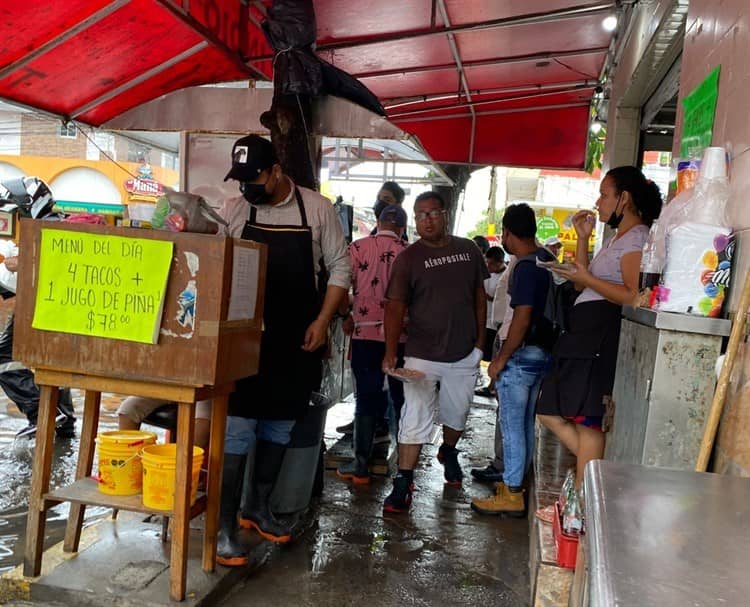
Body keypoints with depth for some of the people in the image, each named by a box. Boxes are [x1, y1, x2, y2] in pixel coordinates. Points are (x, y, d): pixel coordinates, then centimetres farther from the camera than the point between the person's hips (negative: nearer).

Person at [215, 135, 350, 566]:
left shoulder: (318, 209, -1)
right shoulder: (232, 211, -1)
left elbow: (339, 268, 3)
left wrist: (322, 322, -6)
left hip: (298, 342, 2)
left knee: (280, 427, 12)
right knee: (237, 429, -3)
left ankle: (258, 508, 30)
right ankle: (225, 526, 7)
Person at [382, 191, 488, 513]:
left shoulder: (468, 250, 4)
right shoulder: (408, 259, -6)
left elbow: (479, 296, 12)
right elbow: (395, 306, -10)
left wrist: (480, 340, 9)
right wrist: (391, 352, -19)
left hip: (464, 355, 3)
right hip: (422, 356, -3)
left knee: (456, 414, 19)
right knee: (415, 420, -6)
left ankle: (448, 453, 47)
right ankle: (403, 484, 3)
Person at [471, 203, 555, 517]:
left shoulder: (526, 267, -18)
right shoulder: (546, 259, 9)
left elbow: (522, 317, -23)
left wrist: (501, 359, -17)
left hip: (523, 354, -9)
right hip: (542, 351, 9)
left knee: (512, 425, -2)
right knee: (525, 423, 17)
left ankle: (511, 495, 6)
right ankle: (515, 482, 30)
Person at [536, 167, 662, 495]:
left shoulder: (637, 237, -7)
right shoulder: (618, 238, 24)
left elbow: (633, 296, -20)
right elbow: (583, 285, 20)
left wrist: (586, 278, -15)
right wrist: (583, 237, 16)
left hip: (602, 335, -11)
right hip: (586, 333, 11)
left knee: (587, 420, -7)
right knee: (550, 412, 11)